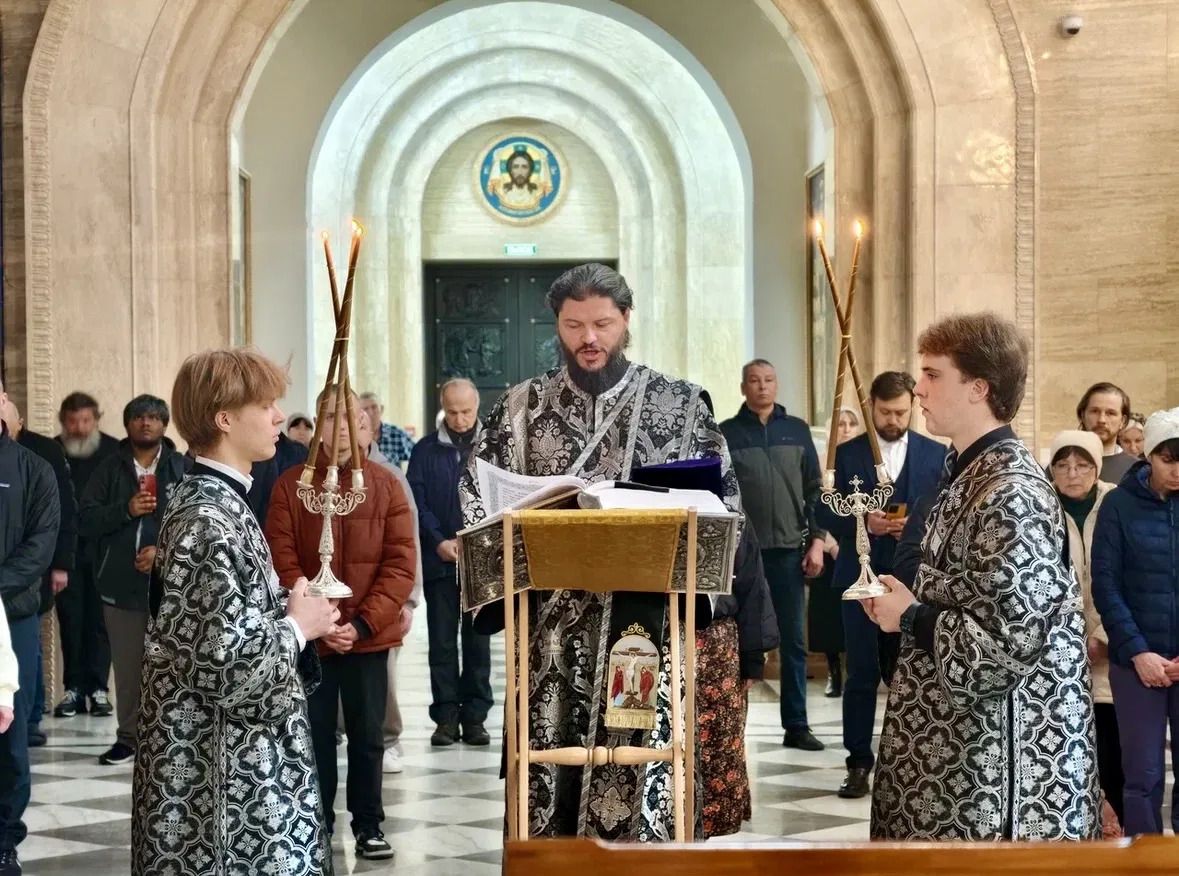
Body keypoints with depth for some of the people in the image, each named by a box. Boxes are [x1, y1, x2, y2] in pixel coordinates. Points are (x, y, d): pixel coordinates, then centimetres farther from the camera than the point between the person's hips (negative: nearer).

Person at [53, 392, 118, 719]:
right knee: (70, 619, 4)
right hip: (66, 551, 1)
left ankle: (97, 688, 7)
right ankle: (74, 688, 10)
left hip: (102, 552, -1)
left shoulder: (114, 451, -2)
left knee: (98, 619, 1)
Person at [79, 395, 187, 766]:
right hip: (121, 583, 3)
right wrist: (126, 510, -11)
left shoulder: (182, 468, 1)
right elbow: (86, 519, 2)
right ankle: (128, 737, 18)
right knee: (127, 667, 9)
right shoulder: (110, 469, 9)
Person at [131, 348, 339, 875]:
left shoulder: (213, 500, 10)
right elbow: (226, 661, -25)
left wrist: (288, 611, 5)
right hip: (220, 765, -10)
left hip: (233, 751, 10)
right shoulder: (208, 521, -20)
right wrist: (298, 627, -10)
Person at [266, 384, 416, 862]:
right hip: (309, 637, 0)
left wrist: (363, 623, -14)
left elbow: (401, 563, -5)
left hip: (369, 637, 0)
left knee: (367, 734, 8)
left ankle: (368, 824, 22)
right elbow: (282, 563, -5)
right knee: (314, 734, 8)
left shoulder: (385, 484, 0)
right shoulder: (290, 485, -1)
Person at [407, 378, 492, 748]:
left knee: (478, 641, 5)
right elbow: (416, 502, 1)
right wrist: (439, 541, -13)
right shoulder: (425, 451, 6)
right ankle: (446, 717, 8)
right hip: (440, 562, 1)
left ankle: (475, 717, 10)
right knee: (442, 641, 3)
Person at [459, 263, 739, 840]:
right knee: (549, 772, 1)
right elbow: (477, 493, 7)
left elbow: (722, 495, 5)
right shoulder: (522, 407, 8)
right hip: (553, 621, 1)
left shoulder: (679, 403, 6)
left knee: (640, 766, -4)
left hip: (645, 619, -1)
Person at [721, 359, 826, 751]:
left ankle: (796, 725, 11)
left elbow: (813, 489, 9)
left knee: (793, 641, 5)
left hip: (789, 549, 2)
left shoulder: (797, 430, 9)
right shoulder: (727, 433, 3)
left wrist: (817, 540, 1)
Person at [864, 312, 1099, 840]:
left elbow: (1010, 648, -25)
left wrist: (910, 618, -13)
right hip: (963, 735, 9)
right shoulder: (973, 473, 10)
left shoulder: (1012, 496, -20)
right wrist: (906, 603, 4)